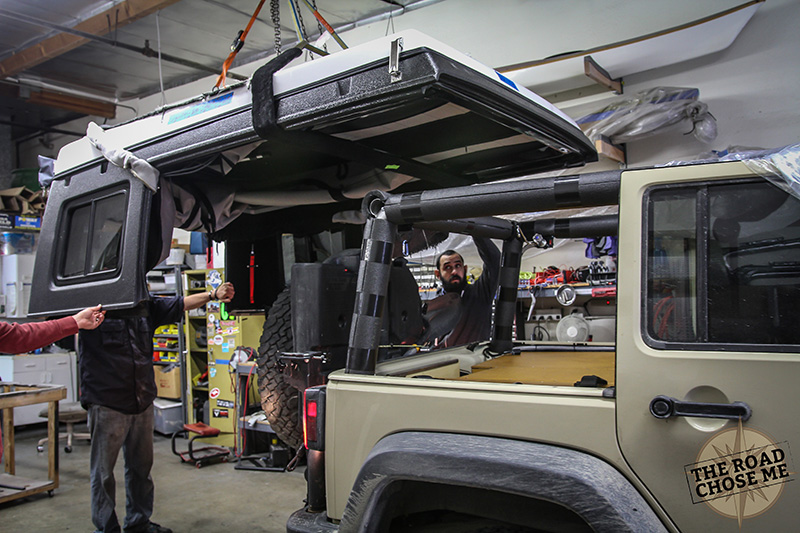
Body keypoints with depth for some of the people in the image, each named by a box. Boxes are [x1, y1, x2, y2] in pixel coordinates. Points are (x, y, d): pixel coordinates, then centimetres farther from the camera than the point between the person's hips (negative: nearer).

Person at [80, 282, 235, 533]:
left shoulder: (145, 306, 10)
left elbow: (179, 304, 8)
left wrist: (213, 294, -2)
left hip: (142, 401, 6)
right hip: (106, 402, -6)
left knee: (141, 467, 16)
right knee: (103, 471, 5)